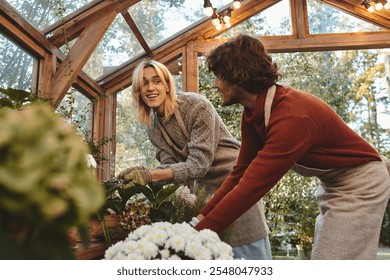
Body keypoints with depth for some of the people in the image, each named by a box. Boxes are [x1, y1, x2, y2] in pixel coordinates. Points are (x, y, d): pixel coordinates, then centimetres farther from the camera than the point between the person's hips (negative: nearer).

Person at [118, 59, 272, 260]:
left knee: (251, 254, 0)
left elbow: (199, 163, -26)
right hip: (203, 188, 6)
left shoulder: (196, 106, -21)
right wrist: (144, 174, -29)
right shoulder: (153, 126, 0)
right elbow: (169, 164, -8)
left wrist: (151, 175, -36)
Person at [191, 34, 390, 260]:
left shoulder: (293, 118, -35)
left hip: (360, 183, -8)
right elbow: (241, 172, -4)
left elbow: (251, 186, -35)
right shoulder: (254, 112, -7)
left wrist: (200, 232, -29)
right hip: (334, 182, 8)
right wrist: (202, 217, -10)